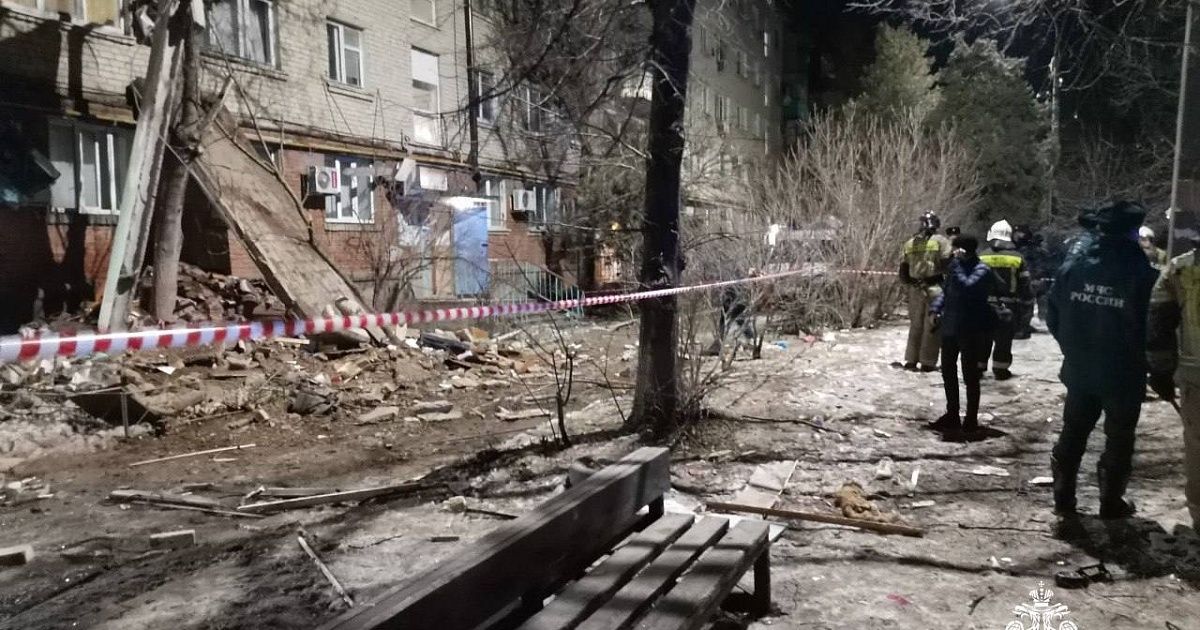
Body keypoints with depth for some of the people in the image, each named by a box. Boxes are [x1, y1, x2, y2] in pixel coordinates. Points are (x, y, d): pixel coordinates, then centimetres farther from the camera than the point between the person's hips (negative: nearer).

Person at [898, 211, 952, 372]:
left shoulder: (910, 243, 11)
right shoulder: (941, 241, -5)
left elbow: (904, 268, 13)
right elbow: (947, 263, -12)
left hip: (915, 289, 5)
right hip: (935, 287, -5)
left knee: (915, 324, 14)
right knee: (932, 325, 2)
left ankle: (911, 360, 15)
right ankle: (928, 362, 3)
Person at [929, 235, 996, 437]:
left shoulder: (982, 270, -13)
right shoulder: (957, 266, 9)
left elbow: (967, 287, -31)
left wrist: (957, 264, -22)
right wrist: (936, 308, 4)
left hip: (971, 331, -8)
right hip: (950, 328, 8)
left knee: (970, 377, 1)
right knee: (948, 373, 14)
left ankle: (971, 421, 11)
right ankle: (952, 416, 27)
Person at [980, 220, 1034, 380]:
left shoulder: (982, 257, -1)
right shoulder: (1017, 258, -1)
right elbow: (1025, 285, 1)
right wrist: (1028, 305, 9)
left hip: (985, 305, 1)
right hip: (1008, 307, -1)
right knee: (1004, 340, 6)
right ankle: (1001, 370, 11)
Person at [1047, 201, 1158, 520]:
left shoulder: (1072, 268, -3)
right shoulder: (1141, 273, -15)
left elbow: (1054, 318, 3)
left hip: (1079, 370, 4)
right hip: (1124, 374, -3)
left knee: (1072, 435, 14)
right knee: (1118, 439, 12)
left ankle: (1063, 499, 20)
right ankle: (1111, 503, 19)